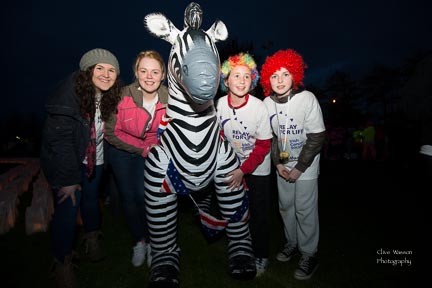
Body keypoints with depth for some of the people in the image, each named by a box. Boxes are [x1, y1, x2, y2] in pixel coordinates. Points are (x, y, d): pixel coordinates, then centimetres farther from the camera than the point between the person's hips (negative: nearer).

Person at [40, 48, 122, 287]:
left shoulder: (111, 96, -8)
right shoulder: (71, 92, -24)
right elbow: (60, 137, -25)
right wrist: (68, 178, -25)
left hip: (95, 158, 5)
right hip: (64, 159, -4)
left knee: (91, 198, 18)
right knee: (68, 207, -7)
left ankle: (92, 237, 43)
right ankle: (63, 262, 13)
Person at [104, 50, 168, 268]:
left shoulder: (169, 100, -20)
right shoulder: (123, 96, -25)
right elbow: (111, 132, -15)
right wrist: (142, 148, -17)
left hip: (151, 151, 0)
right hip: (121, 151, 0)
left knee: (143, 195, -10)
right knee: (128, 196, 6)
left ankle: (152, 241, 16)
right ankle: (139, 240, 30)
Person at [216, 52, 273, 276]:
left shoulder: (258, 107, -22)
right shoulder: (220, 103, -12)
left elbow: (264, 146, -16)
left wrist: (244, 170, -21)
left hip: (258, 168, -3)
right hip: (233, 166, 3)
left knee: (258, 214, 6)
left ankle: (261, 256, 30)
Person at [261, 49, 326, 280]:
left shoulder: (307, 99, -18)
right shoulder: (267, 103, -8)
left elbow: (317, 138, -15)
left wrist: (299, 168, -15)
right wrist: (278, 163, -4)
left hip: (306, 164, -4)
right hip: (282, 164, 4)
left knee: (305, 209, -1)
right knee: (285, 205, 13)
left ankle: (309, 254, 19)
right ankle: (292, 243, 35)